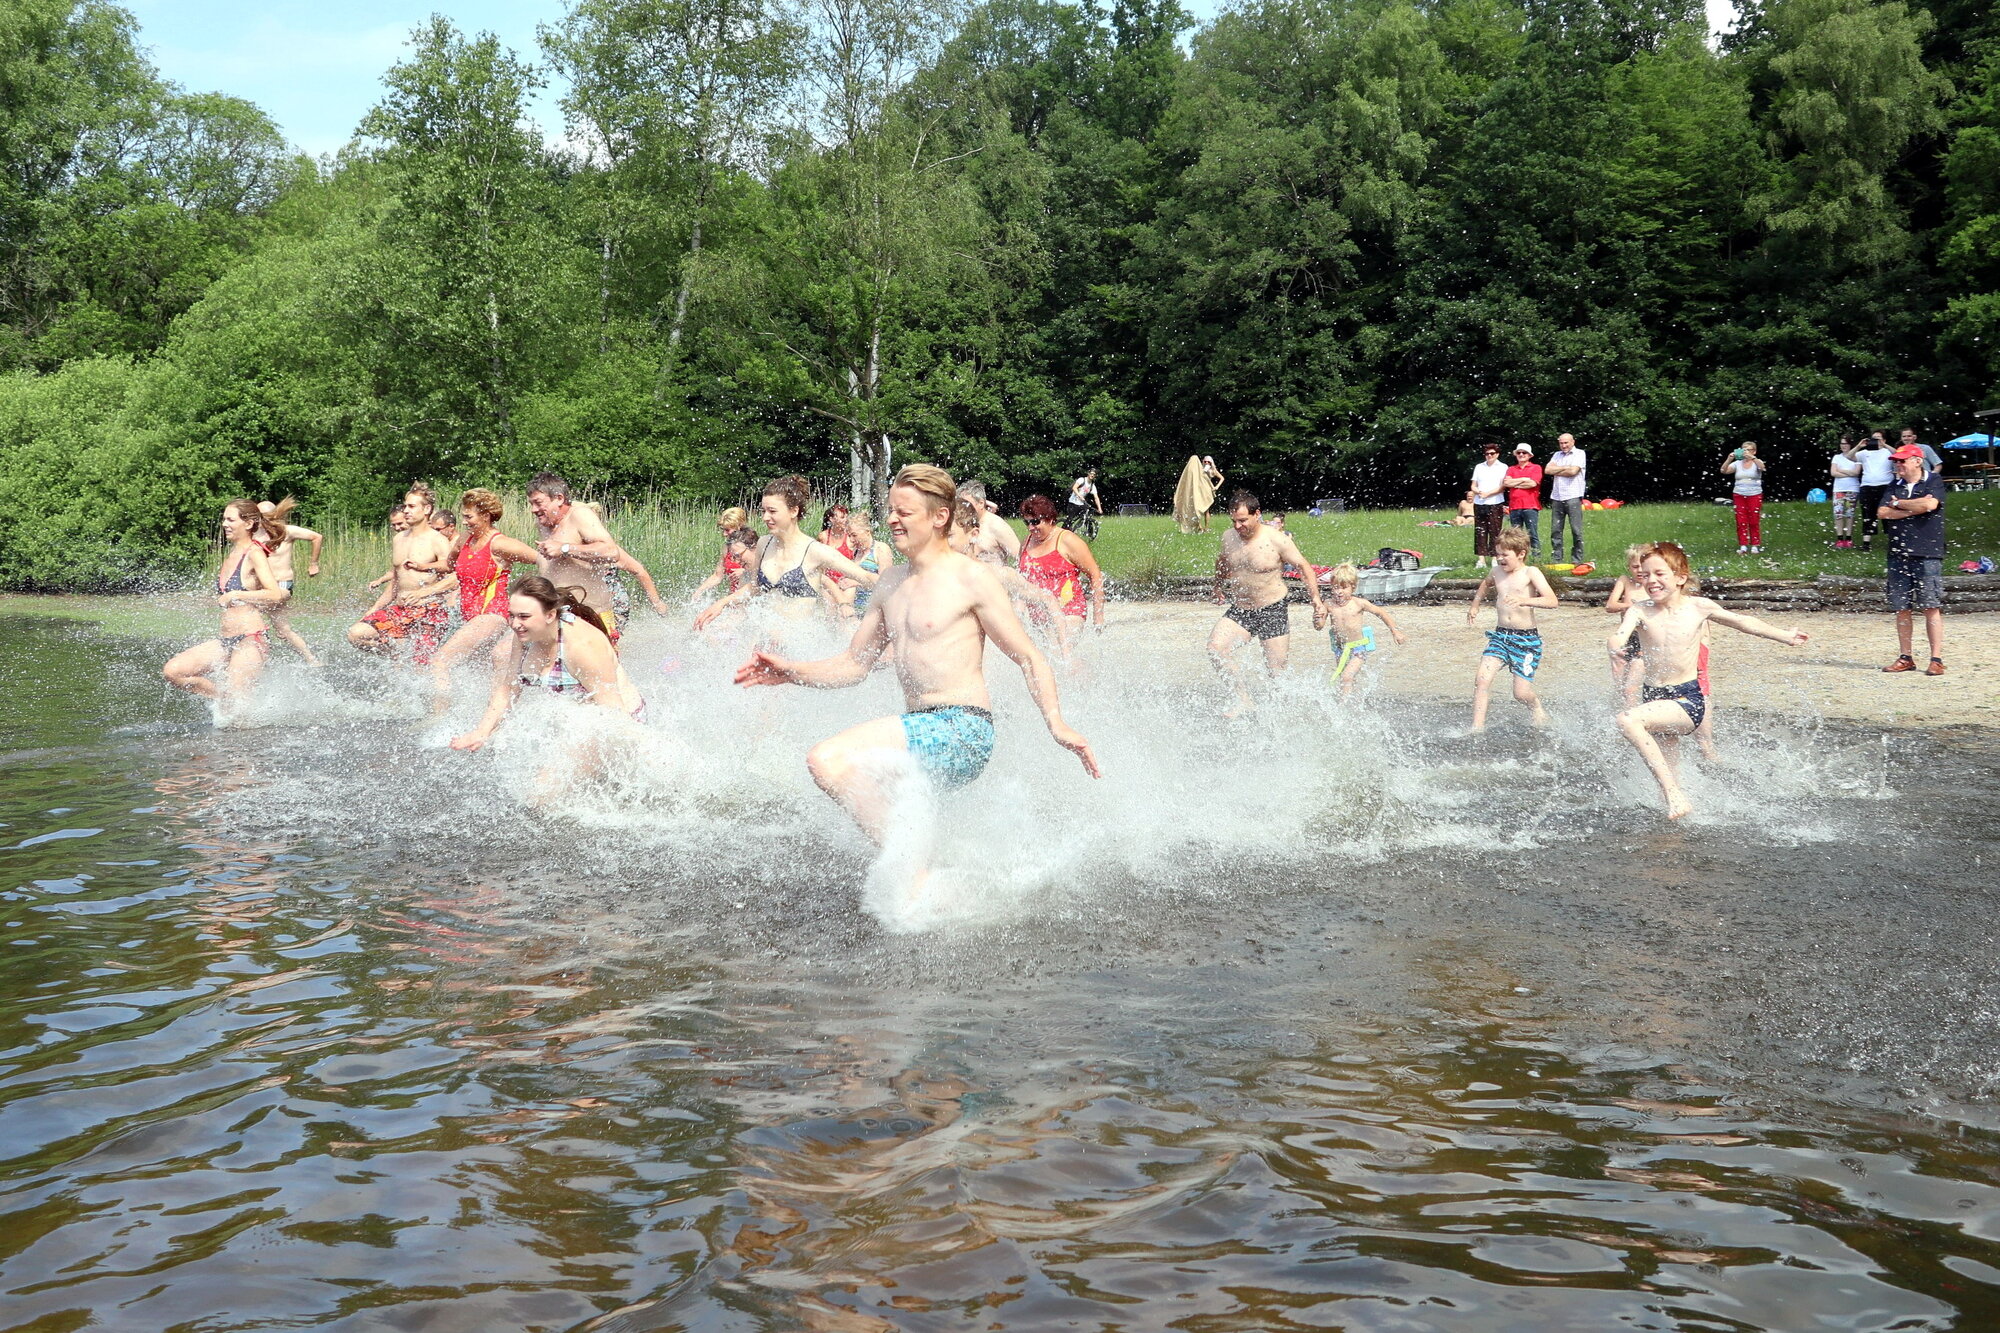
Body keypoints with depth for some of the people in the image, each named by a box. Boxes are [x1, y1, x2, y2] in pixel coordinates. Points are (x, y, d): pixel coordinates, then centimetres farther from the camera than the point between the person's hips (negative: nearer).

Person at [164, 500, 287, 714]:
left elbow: (276, 595, -22)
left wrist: (234, 596, -17)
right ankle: (225, 700, 9)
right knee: (172, 671, -3)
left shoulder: (254, 553, -11)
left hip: (250, 641, -9)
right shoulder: (231, 552, 14)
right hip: (225, 640, 9)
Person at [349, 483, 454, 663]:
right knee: (356, 634, -11)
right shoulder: (399, 539, 15)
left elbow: (452, 579, -16)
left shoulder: (438, 542, -6)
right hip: (398, 610, 7)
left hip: (429, 611, -7)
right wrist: (374, 609, 17)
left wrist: (422, 593, -27)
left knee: (420, 667, -16)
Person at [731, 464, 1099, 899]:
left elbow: (1028, 657, -5)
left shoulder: (970, 578, -5)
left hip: (961, 730, -8)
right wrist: (790, 672, 6)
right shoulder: (890, 584, 16)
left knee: (826, 760, -21)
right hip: (923, 733, 8)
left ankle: (917, 874, -17)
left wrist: (1056, 723, -19)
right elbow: (854, 665, 21)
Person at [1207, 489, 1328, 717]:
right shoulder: (1228, 537, 1)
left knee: (1276, 670, -3)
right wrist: (1219, 588, 36)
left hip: (1273, 610, -4)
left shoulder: (1276, 540, -14)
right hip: (1239, 610, 4)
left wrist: (1316, 600, -14)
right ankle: (1243, 700, -13)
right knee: (1215, 648, -19)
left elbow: (1304, 566, -7)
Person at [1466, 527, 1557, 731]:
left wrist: (1524, 600, -36)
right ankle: (1477, 729, -11)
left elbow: (1552, 600, -22)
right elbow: (1485, 583, 36)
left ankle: (1540, 716, 29)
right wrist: (1475, 605, 29)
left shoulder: (1531, 573, -8)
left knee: (1522, 693, -4)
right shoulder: (1497, 572, 9)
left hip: (1526, 638, -5)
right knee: (1481, 679, -16)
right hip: (1500, 636, 5)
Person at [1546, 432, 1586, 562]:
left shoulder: (1579, 454, 2)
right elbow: (1548, 470, 5)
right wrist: (1565, 468, -4)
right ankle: (1556, 560, 8)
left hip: (1573, 497, -5)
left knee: (1576, 531, -4)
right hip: (1556, 497, 5)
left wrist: (1556, 471, 1)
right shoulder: (1557, 455, 19)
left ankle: (1577, 561, -1)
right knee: (1555, 530, 4)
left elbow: (1573, 471, -12)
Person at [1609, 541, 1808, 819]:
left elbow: (1742, 622, 11)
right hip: (1654, 698, 4)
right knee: (1665, 769, 12)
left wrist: (1785, 636, 22)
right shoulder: (1639, 610, -5)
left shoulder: (1698, 607, -4)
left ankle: (1674, 794, -26)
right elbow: (1618, 635, -24)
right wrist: (1615, 648, -49)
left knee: (1628, 720, -29)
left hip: (1688, 699, -4)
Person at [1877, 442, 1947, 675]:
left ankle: (1937, 659, -5)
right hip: (1898, 555, 5)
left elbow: (1929, 505, -16)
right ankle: (1906, 658, 14)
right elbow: (1882, 513, 3)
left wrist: (1898, 504, -2)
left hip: (1927, 554, -5)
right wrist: (1913, 509, -8)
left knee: (1931, 608, -6)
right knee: (1902, 609, 6)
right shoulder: (1895, 487, 16)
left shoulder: (1934, 481, 2)